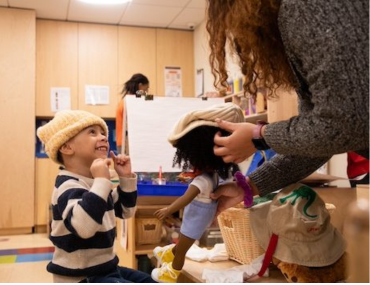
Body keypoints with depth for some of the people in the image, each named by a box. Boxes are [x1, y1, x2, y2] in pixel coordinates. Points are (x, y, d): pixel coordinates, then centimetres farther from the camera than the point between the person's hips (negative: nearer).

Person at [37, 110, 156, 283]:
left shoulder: (94, 183, 9)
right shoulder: (69, 186, -22)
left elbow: (126, 211, 17)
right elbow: (83, 227, -42)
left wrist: (126, 178, 4)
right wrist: (102, 181, -39)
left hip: (103, 269, 10)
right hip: (81, 277, -10)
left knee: (149, 281, 18)